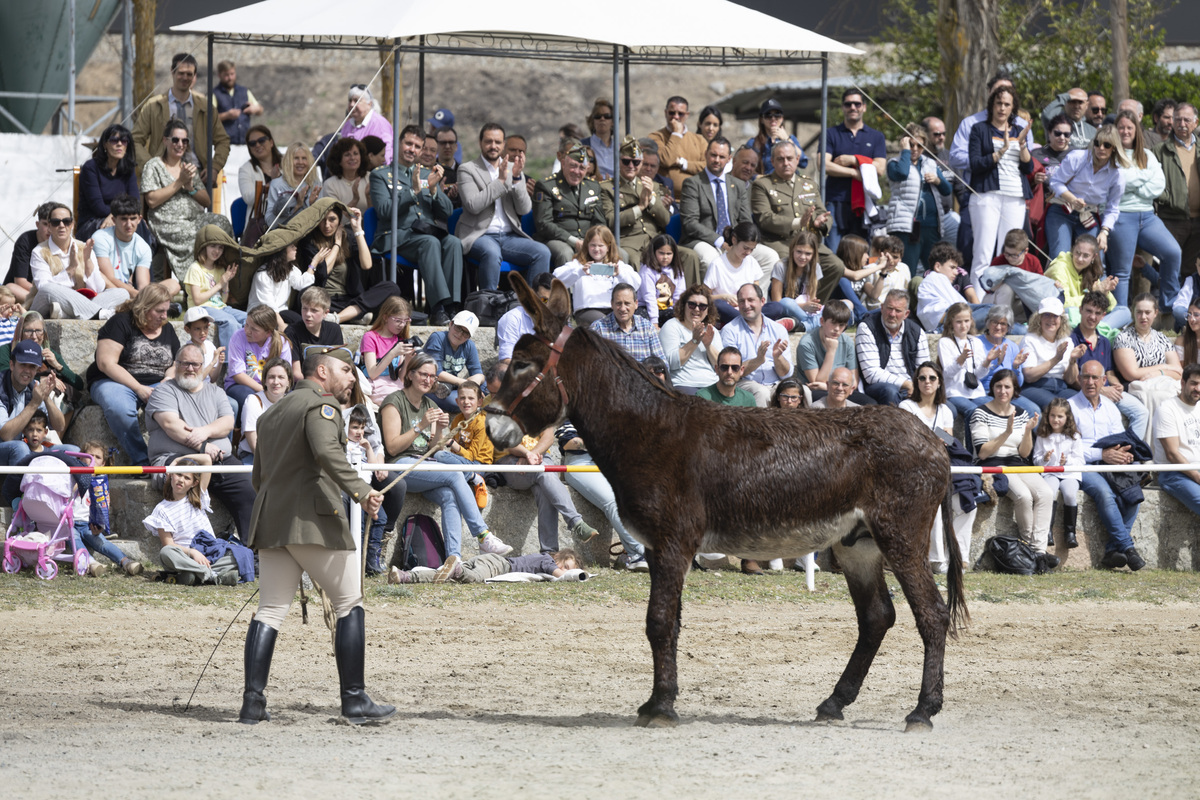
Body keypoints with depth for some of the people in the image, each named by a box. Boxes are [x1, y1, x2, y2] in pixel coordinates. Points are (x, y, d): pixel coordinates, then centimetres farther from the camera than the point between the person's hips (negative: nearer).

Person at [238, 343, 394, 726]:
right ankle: (354, 701, 0)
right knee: (350, 604, 1)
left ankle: (253, 701, -4)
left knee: (270, 610, 6)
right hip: (313, 522, -8)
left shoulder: (273, 413, 23)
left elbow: (259, 476, 26)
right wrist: (361, 490, -31)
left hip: (269, 521, 8)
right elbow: (327, 452, -23)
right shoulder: (320, 404, -4)